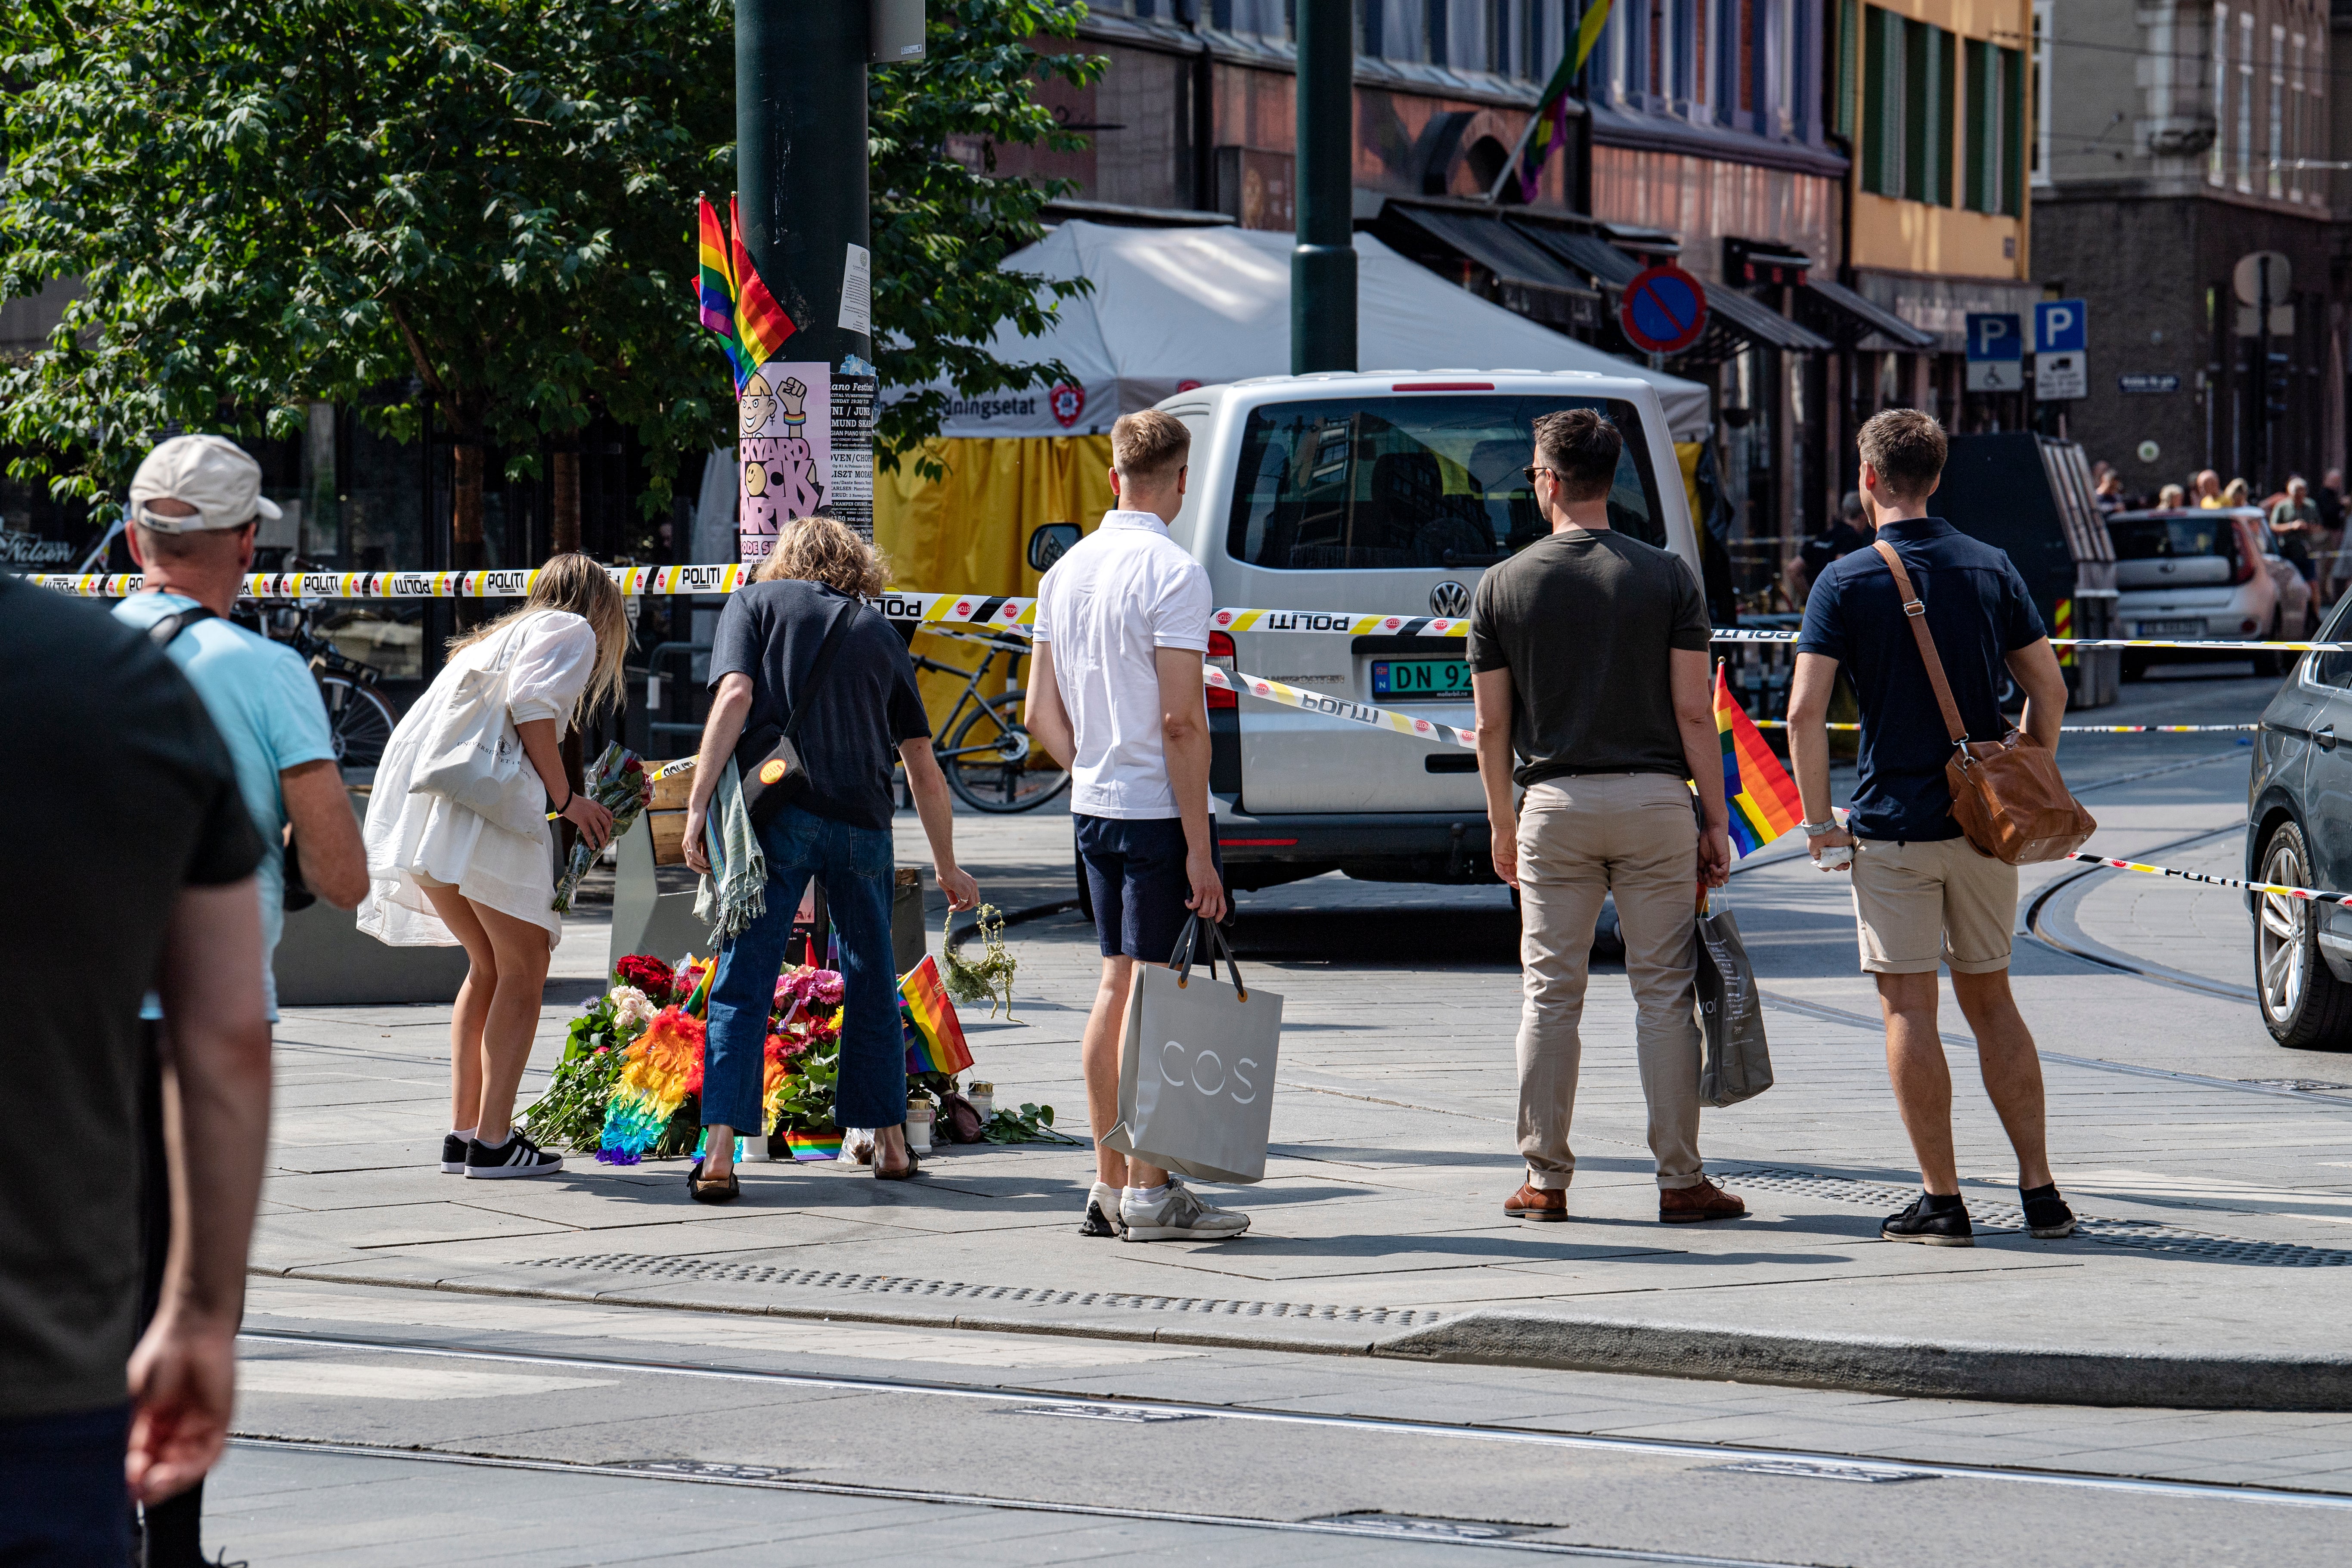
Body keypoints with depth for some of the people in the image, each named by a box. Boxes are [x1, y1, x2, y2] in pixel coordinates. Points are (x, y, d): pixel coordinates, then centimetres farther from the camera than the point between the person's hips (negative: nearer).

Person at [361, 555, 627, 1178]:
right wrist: (566, 799, -4)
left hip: (415, 800, 8)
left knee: (489, 965, 18)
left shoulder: (495, 637, 33)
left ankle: (462, 1132, 16)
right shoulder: (573, 630, 9)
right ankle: (493, 1140, -4)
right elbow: (530, 702, -10)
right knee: (523, 969, 0)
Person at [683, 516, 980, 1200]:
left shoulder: (754, 603, 13)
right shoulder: (879, 633, 20)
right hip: (860, 822, 2)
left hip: (770, 808, -2)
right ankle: (890, 1142, 24)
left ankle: (719, 1153, -13)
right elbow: (925, 770, 22)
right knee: (871, 982, 19)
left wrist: (699, 806, -8)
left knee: (744, 982, -1)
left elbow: (735, 696, -6)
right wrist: (947, 868, 33)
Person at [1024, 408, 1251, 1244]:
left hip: (1092, 803, 7)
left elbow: (1042, 714, 12)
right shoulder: (1172, 573, -14)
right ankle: (1151, 1194, -1)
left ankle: (1110, 1186, 17)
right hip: (1159, 809, -7)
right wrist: (1200, 847, -16)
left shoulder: (1065, 572, 10)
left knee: (1117, 986, 13)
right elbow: (1181, 720, -18)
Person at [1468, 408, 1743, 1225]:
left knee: (1550, 995, 7)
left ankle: (1546, 1179, 8)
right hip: (1655, 795, 0)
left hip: (1555, 803, 0)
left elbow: (1492, 726, 3)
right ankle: (1680, 1180, 4)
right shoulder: (1666, 577, -1)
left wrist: (1502, 826, 13)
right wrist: (1716, 819, 2)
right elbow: (1693, 713, -4)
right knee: (1664, 994, 3)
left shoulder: (1503, 585, 0)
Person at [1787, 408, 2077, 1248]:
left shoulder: (1847, 581, -7)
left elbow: (1805, 711, -14)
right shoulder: (1991, 569, 5)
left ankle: (1942, 1200, -1)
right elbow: (2049, 688, 6)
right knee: (1992, 1001, 14)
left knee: (1910, 1009, 1)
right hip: (1985, 825, 4)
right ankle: (2039, 1189, 10)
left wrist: (1819, 819, -5)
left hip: (1894, 825, -4)